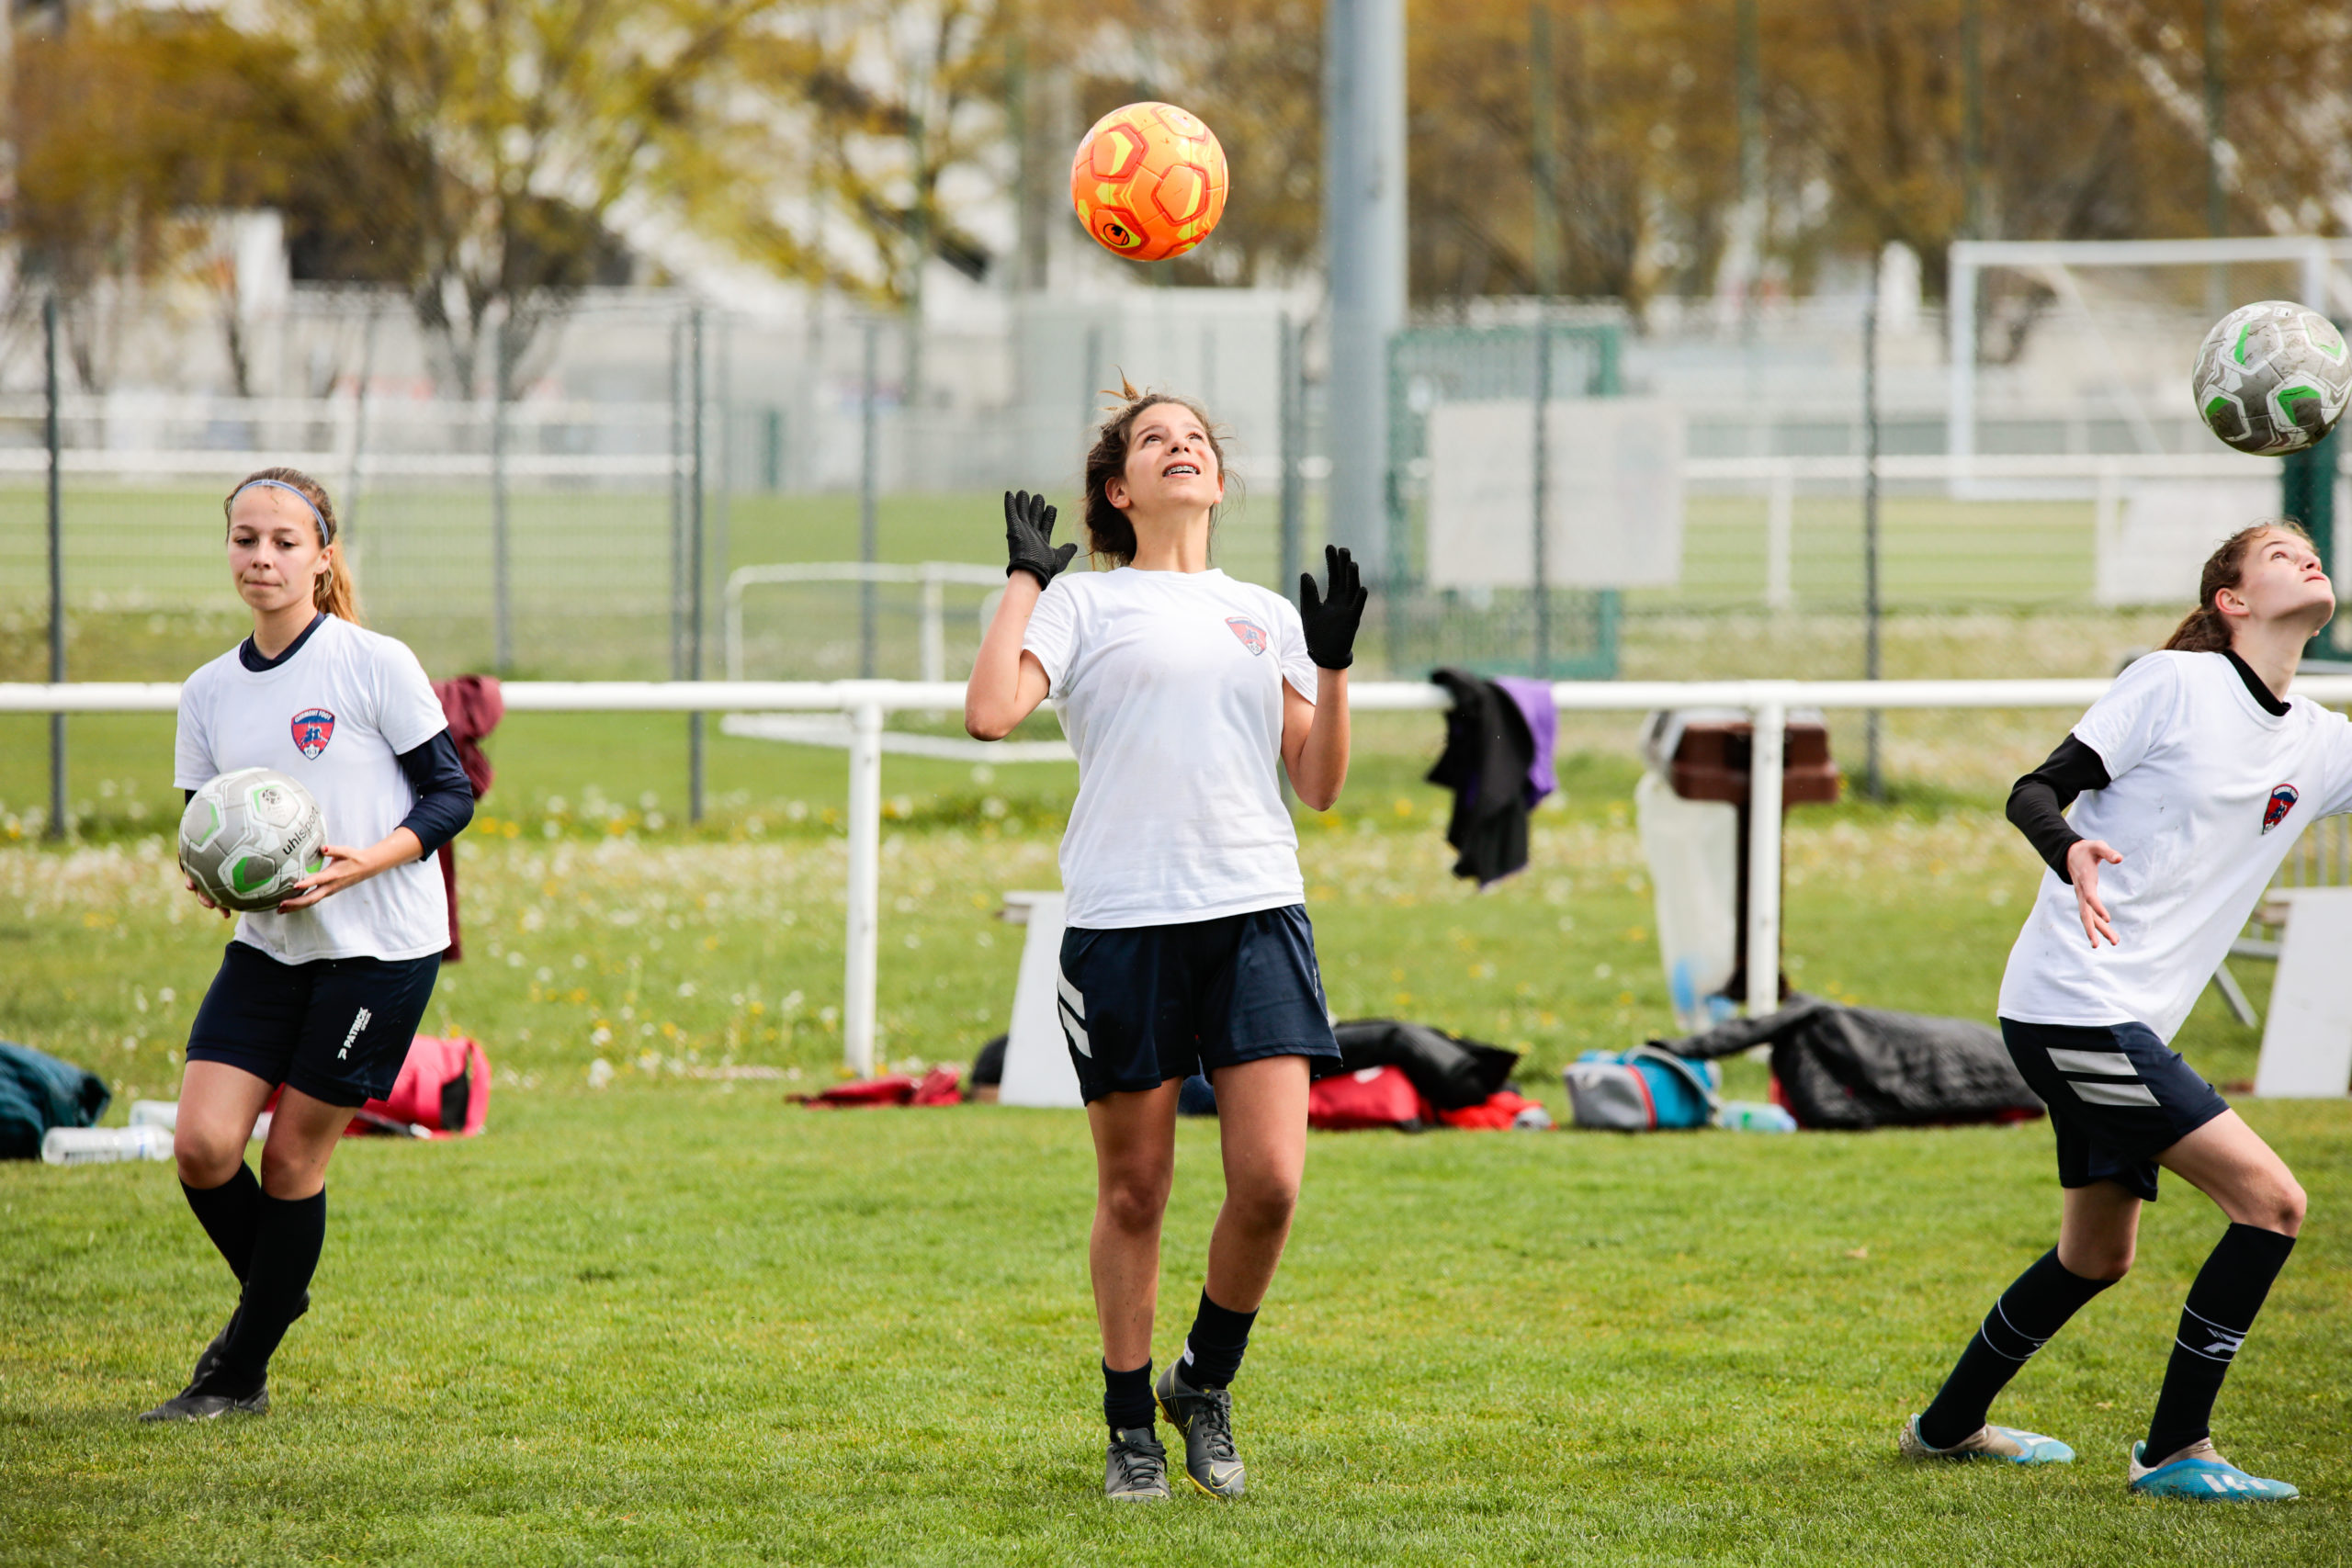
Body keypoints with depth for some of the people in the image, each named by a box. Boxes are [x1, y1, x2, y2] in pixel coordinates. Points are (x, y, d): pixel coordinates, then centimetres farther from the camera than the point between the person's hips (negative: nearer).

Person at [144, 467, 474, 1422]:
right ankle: (273, 1297, 21)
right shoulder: (209, 692, 7)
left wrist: (365, 861, -21)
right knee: (202, 1145, -9)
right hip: (268, 946, 5)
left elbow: (451, 794, -6)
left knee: (294, 1155, -1)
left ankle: (241, 1375, 12)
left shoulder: (375, 665, -8)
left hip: (380, 947, -5)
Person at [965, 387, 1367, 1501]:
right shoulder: (1082, 603, 8)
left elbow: (1318, 784, 15)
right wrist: (1023, 580, -2)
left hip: (1256, 911, 3)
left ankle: (1206, 1385, 14)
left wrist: (1332, 663, 4)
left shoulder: (1268, 616, 19)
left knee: (1270, 1180, -9)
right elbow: (989, 711, -9)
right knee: (1133, 1191, 2)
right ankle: (1130, 1429, 16)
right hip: (1122, 919, -3)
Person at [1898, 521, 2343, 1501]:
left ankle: (1949, 1426, 37)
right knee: (2270, 1202, -14)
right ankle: (2174, 1452, -7)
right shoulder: (2176, 685, -9)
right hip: (2071, 1005, -9)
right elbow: (2034, 792, -11)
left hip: (2124, 1027, 9)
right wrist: (2071, 850, -31)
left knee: (2097, 1254, 20)